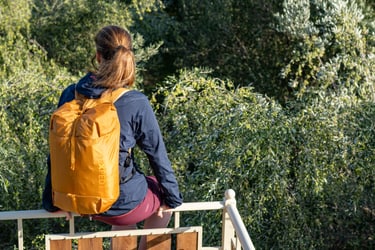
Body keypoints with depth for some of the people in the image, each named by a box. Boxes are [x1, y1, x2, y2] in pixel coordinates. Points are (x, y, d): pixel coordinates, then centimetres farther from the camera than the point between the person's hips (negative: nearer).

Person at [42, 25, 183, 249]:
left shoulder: (70, 95, -10)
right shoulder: (136, 104, -22)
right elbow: (157, 154, -10)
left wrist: (53, 201, 14)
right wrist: (173, 197, 7)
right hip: (122, 202, -4)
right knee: (165, 194, 29)